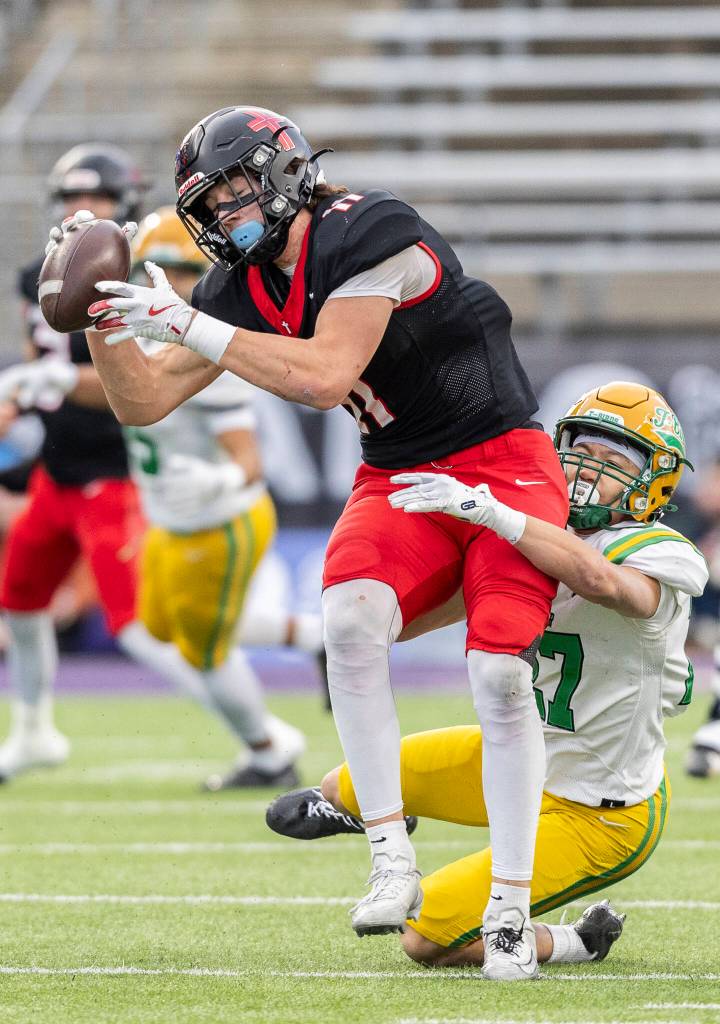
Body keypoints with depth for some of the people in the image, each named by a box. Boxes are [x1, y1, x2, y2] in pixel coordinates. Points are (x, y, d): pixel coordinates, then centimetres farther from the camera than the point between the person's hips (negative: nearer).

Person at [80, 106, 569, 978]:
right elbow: (143, 402, 6)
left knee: (501, 676, -18)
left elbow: (325, 375, -29)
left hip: (502, 464, -6)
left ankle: (508, 903, -7)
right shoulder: (241, 287, 3)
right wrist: (104, 322, -12)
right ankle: (392, 863, -21)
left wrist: (185, 325, -27)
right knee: (351, 619, -24)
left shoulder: (369, 236, -20)